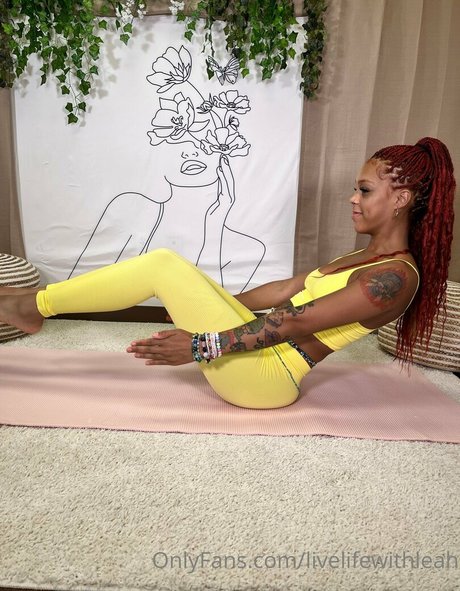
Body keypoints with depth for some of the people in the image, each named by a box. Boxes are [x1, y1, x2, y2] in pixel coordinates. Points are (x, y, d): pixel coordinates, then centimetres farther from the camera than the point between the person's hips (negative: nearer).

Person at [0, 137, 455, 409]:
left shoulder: (396, 276, -14)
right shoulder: (370, 259, 15)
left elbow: (295, 322, -21)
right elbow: (290, 290, 15)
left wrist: (203, 345, -20)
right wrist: (215, 301, 17)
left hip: (265, 375, -8)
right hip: (262, 345, 9)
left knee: (163, 264, -15)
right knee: (167, 268, 1)